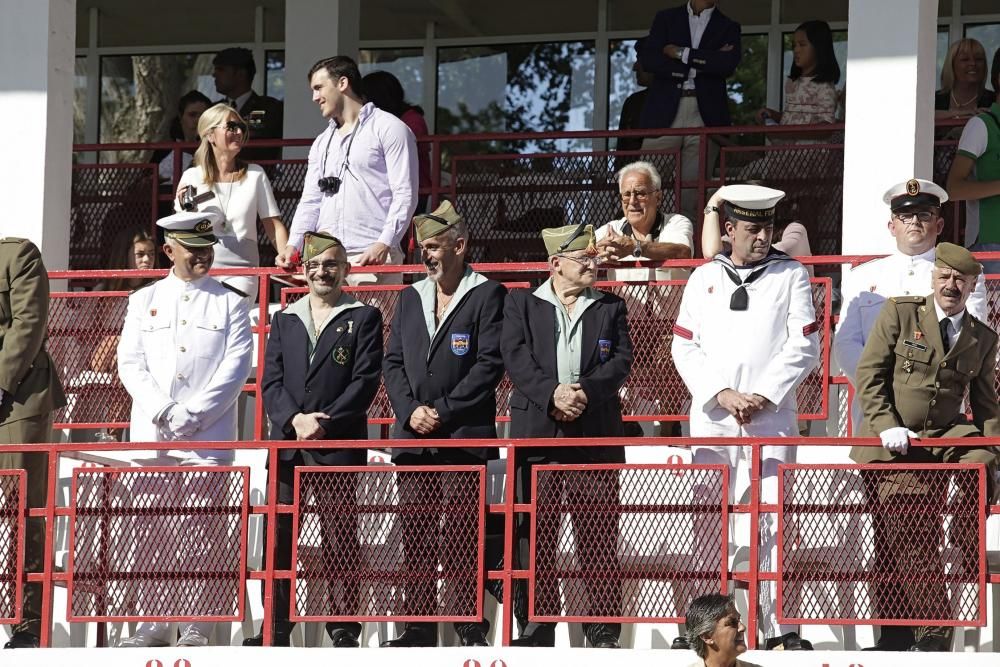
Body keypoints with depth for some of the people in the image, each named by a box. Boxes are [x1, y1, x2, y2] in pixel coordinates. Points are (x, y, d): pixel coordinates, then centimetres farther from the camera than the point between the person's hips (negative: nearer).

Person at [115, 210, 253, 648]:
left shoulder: (229, 304, 9)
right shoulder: (145, 301, 14)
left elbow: (236, 366, -1)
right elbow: (130, 363, 6)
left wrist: (192, 415, -11)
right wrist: (163, 411, -9)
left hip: (208, 438, -2)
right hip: (150, 434, 2)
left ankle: (197, 627, -4)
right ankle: (153, 624, 7)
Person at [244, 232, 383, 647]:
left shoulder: (363, 319, 6)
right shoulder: (284, 321, 17)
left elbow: (365, 381, -4)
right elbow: (270, 382, 8)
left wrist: (324, 424, -13)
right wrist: (295, 420, -10)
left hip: (339, 447, -4)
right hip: (287, 446, 4)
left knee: (341, 542, -3)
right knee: (280, 542, 2)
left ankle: (344, 632, 0)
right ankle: (276, 630, 6)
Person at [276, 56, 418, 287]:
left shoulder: (389, 129, 2)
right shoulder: (322, 143, 25)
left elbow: (405, 195, -6)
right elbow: (310, 201, 21)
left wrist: (383, 244, -18)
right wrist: (293, 245, 4)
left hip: (372, 258, -6)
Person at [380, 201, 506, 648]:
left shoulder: (487, 296, 0)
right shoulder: (410, 298, 17)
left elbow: (490, 364, -8)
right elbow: (392, 362, 13)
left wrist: (443, 411, -12)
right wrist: (410, 410, -4)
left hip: (464, 438, -5)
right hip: (413, 437, 5)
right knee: (415, 537, 4)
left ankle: (471, 630, -2)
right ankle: (420, 627, 8)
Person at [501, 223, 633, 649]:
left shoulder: (610, 308, 13)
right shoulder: (521, 305, 9)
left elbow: (621, 360, 1)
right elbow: (516, 357, -4)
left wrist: (585, 391, -15)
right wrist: (551, 393, -19)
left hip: (597, 435, 1)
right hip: (537, 434, -1)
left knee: (597, 534, 0)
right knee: (534, 534, -1)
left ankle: (603, 632, 5)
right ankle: (534, 629, 4)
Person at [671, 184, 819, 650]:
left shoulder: (791, 275, 9)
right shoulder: (704, 278, 13)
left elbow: (803, 346, 1)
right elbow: (684, 347, 8)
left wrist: (763, 396, -8)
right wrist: (721, 394, -6)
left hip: (772, 416, -2)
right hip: (712, 416, 2)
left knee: (773, 521, -7)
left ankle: (780, 627, -7)